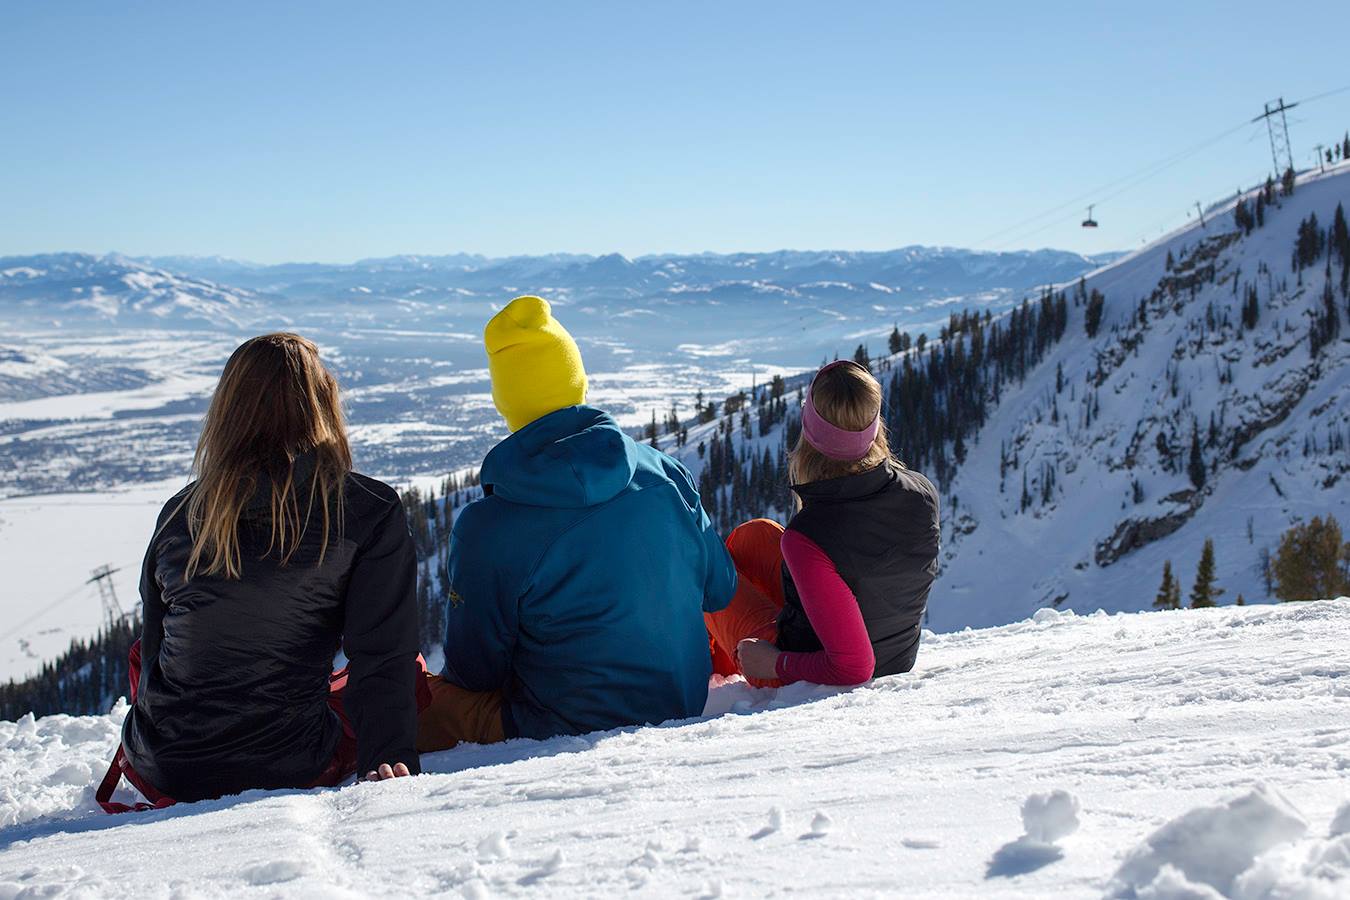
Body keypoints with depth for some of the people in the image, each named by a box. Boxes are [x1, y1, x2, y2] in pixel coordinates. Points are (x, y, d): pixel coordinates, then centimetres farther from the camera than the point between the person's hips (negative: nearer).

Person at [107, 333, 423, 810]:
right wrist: (389, 756, -7)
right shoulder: (371, 510, -9)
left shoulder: (180, 511, 2)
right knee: (407, 670, 21)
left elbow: (155, 644, 15)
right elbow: (383, 655, -12)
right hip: (290, 770, -3)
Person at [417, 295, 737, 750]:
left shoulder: (485, 527, -20)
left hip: (565, 728, -5)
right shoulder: (663, 472, -6)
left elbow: (473, 671, -8)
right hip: (683, 708, 5)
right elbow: (720, 589, 7)